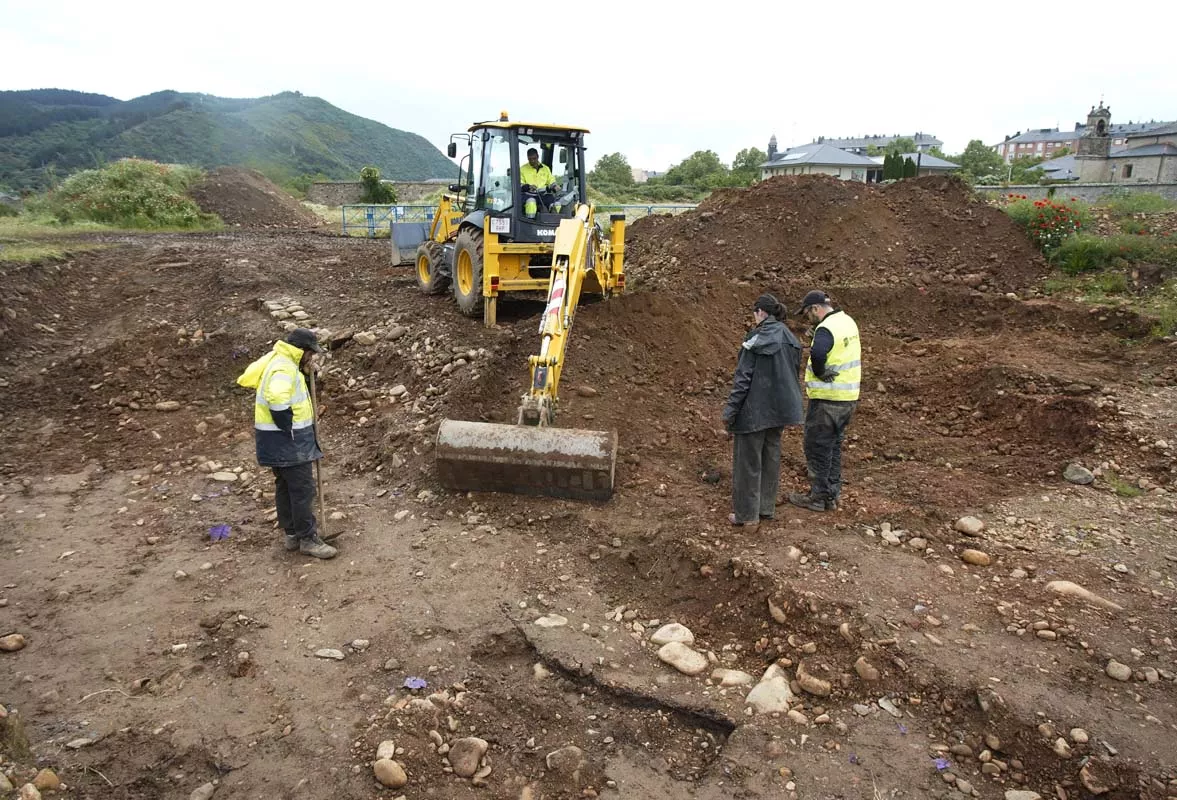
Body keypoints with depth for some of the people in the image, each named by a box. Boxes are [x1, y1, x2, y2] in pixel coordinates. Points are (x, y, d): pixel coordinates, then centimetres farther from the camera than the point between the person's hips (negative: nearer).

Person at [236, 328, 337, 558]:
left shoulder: (275, 361, 13)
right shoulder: (284, 369, -20)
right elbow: (278, 401, -35)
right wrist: (290, 431, -24)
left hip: (279, 444, 11)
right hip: (288, 444, -11)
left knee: (285, 488, 17)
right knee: (303, 490, -4)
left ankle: (292, 534, 27)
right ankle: (308, 539, 3)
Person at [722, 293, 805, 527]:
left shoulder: (756, 339, -15)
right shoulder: (790, 339, 6)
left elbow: (743, 378, -16)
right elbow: (795, 373, 13)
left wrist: (730, 411, -12)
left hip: (754, 410, -7)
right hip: (780, 411, 7)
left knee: (748, 461, 3)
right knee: (771, 457, 16)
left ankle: (747, 514, 10)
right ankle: (767, 508, 25)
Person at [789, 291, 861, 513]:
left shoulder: (826, 328, -19)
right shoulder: (847, 321, 10)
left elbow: (818, 353, -39)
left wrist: (819, 373, -21)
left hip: (827, 400, -9)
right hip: (848, 397, 9)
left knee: (817, 447, 3)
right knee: (834, 447, 18)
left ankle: (818, 497, 11)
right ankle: (832, 495, 26)